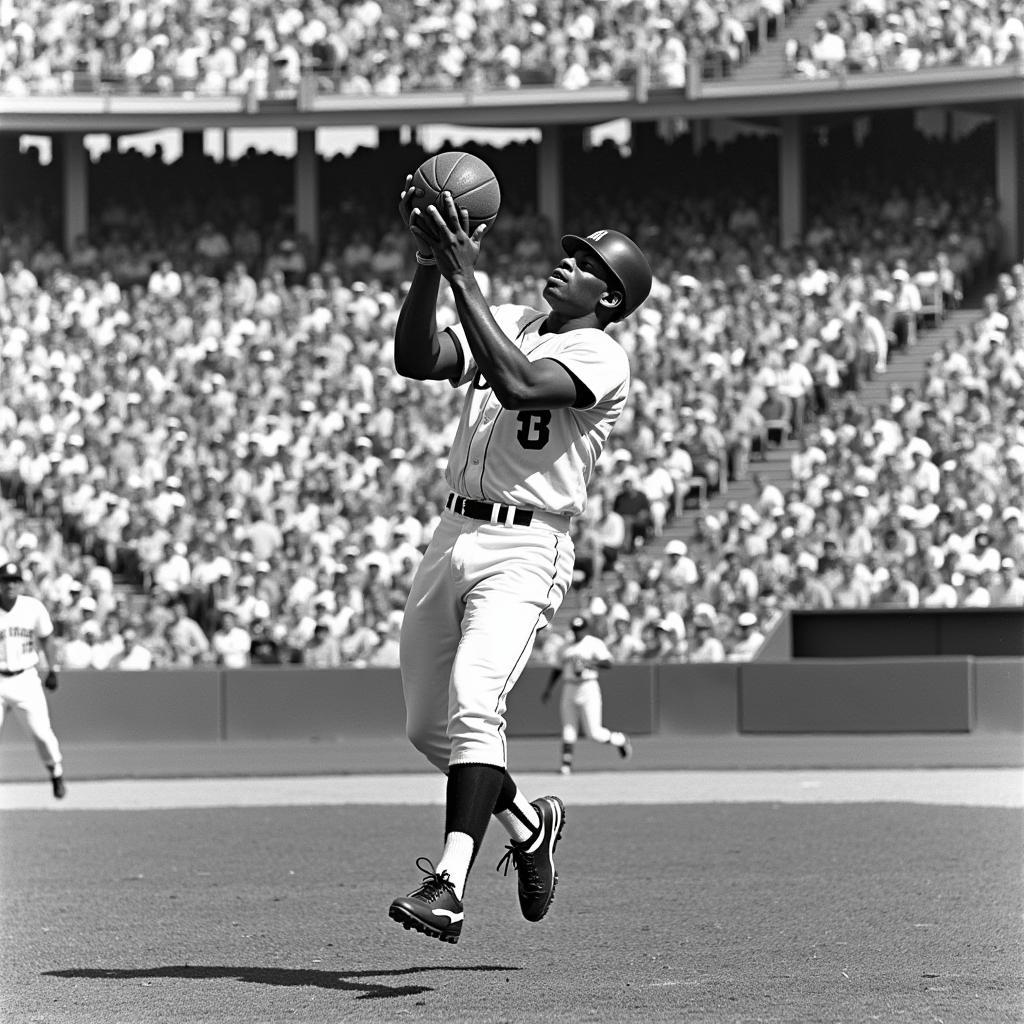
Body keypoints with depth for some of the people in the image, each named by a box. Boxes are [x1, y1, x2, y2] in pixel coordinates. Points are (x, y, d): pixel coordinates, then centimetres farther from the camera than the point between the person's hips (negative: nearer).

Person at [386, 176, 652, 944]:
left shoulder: (601, 358, -7)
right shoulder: (508, 326, 15)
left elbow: (517, 385, -26)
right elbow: (417, 360, 0)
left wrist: (464, 278, -26)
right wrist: (430, 267, -13)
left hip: (525, 550, -8)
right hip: (455, 535, 8)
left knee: (472, 704, -26)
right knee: (428, 725, 14)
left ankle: (451, 884, -33)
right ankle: (529, 824, 37)